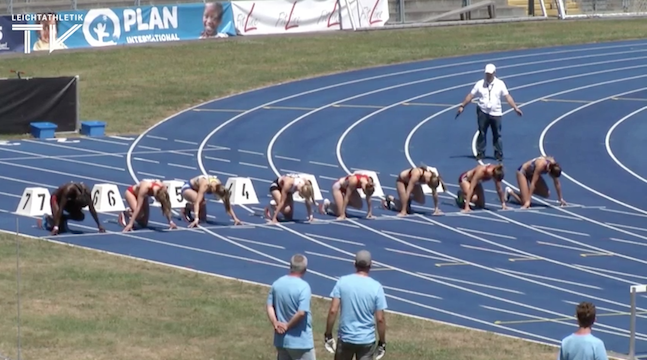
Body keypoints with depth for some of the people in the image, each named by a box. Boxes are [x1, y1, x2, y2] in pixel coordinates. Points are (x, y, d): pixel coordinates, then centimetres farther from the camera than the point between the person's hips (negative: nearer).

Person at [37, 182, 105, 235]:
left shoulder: (86, 191, -28)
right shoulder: (69, 190, -41)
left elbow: (92, 209, -17)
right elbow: (60, 208, -40)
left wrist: (99, 225, -15)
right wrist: (56, 227, -44)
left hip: (69, 201, 5)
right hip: (57, 199, -5)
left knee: (80, 217, -19)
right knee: (61, 228, -19)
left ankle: (62, 219, 8)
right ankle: (46, 220, 11)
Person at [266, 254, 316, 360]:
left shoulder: (277, 283, 4)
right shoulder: (303, 287, -17)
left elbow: (270, 306, 4)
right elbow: (301, 312, -23)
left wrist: (275, 323, -4)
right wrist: (288, 326, -12)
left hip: (281, 340, 7)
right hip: (301, 341, -7)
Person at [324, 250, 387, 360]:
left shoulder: (342, 282, -6)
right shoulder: (376, 287, -9)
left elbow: (333, 311, -9)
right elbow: (380, 318, -8)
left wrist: (328, 334, 2)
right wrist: (382, 342, 3)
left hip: (345, 338, 1)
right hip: (367, 340, -1)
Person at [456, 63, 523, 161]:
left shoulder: (500, 84, 0)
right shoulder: (480, 84, 2)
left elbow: (508, 97, -3)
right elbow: (470, 96, 5)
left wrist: (515, 108, -10)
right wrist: (462, 106, 2)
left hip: (496, 113, 0)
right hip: (483, 112, 0)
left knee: (497, 135, 3)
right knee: (482, 134, 4)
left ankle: (499, 154, 12)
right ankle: (480, 153, 12)